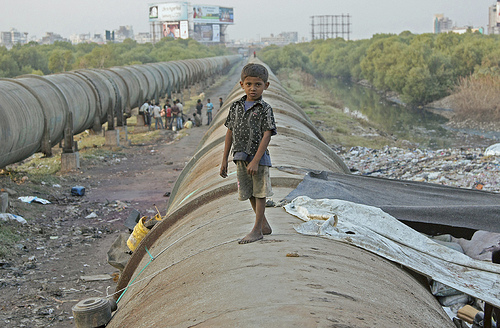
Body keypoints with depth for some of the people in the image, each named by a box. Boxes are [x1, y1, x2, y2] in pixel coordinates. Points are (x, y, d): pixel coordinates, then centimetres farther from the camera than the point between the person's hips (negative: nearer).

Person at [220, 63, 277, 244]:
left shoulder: (265, 109, -9)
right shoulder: (236, 106, 6)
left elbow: (266, 135, -14)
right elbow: (230, 133, 10)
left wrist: (255, 161, -21)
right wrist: (224, 159, 8)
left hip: (259, 157, -6)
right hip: (240, 157, 6)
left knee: (260, 192, 3)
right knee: (248, 193, 14)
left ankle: (257, 230, 11)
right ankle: (264, 225, 30)